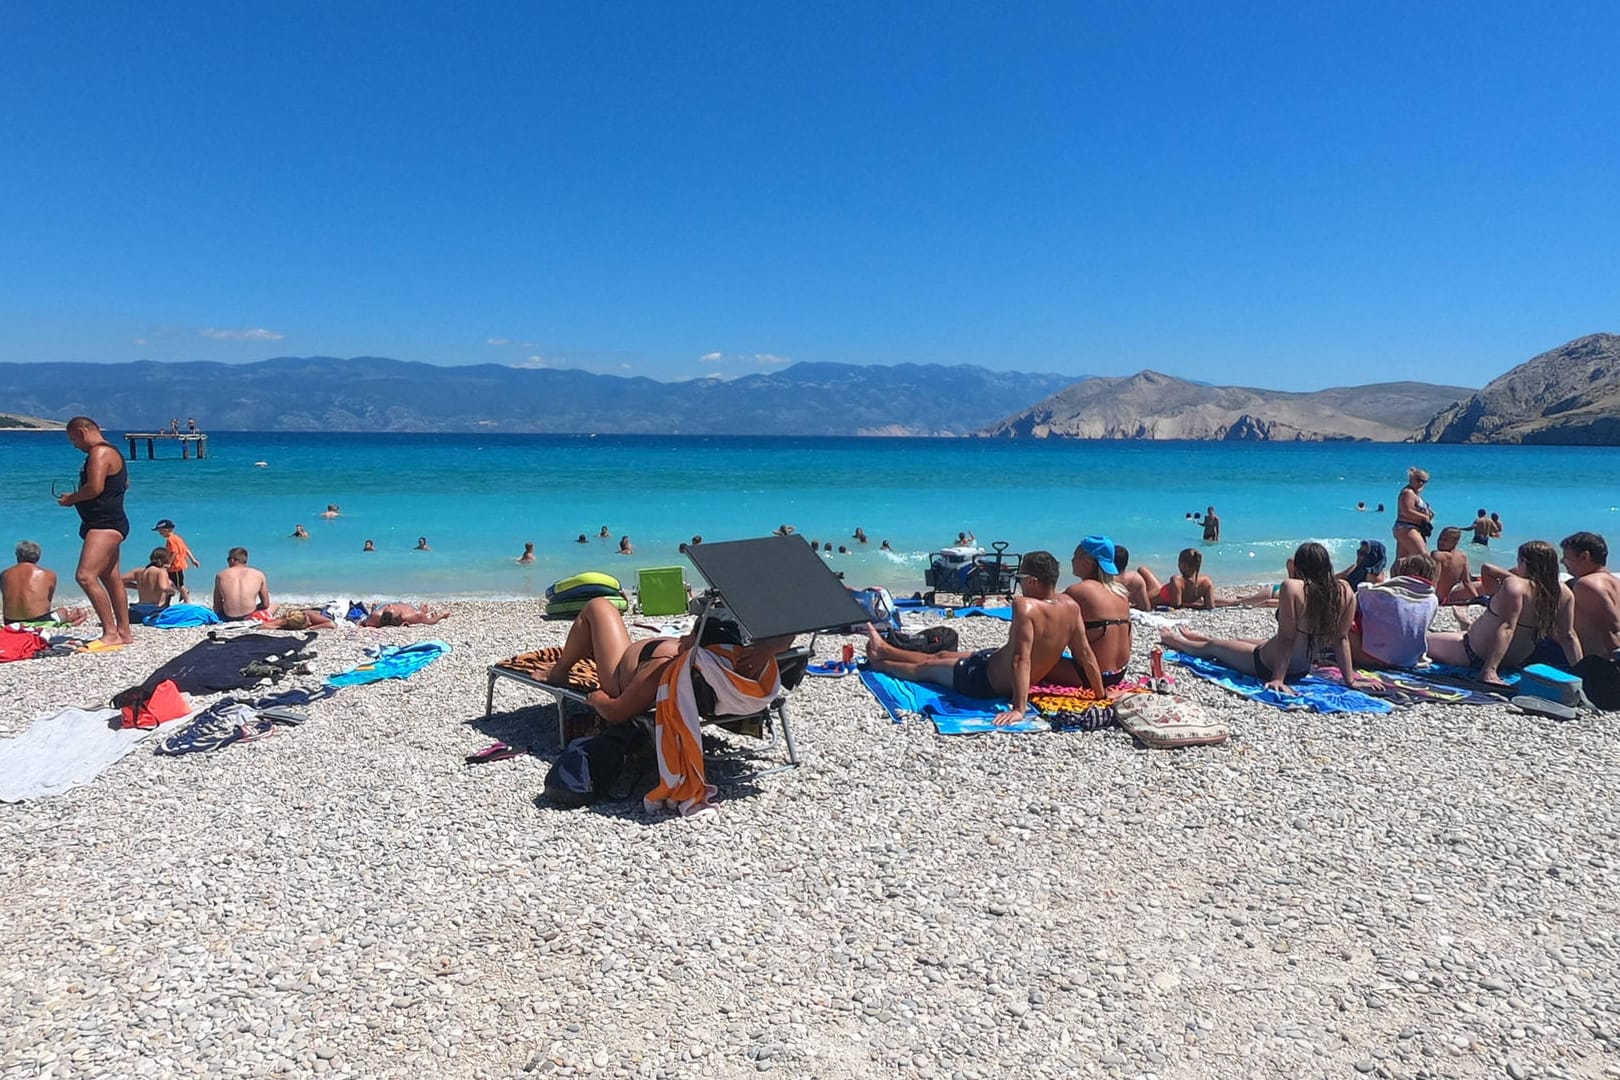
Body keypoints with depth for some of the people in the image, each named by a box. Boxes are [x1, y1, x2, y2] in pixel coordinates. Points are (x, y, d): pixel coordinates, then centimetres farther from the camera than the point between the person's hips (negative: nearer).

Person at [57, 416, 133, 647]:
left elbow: (94, 488, -25)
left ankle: (111, 633, -20)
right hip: (108, 525, 12)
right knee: (111, 579, 15)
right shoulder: (110, 451, 18)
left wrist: (71, 499, -7)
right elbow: (124, 483, 28)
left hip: (105, 525, -12)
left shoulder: (100, 453, -14)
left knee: (86, 576, -19)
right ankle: (124, 632, 21)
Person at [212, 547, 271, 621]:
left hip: (227, 618, 2)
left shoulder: (221, 575, 3)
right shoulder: (258, 575, 1)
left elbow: (217, 607, 3)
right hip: (249, 617, -2)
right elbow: (265, 604, 4)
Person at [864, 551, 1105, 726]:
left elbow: (1021, 659, -38)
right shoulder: (1070, 606, -13)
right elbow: (1085, 654, -7)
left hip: (984, 679, -7)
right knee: (942, 656, 26)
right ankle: (885, 650, 47)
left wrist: (1019, 708, -39)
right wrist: (1101, 694, 4)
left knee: (925, 667, 20)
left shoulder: (1025, 606, -35)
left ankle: (879, 663, 47)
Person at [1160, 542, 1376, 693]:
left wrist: (1278, 679, -21)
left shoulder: (1292, 588, -26)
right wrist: (1350, 679, 0)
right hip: (1304, 667, 7)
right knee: (1242, 639, 34)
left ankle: (1180, 643, 52)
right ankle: (1198, 638, 61)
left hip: (1267, 666, -7)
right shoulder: (1345, 590, -10)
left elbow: (1286, 637, -25)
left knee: (1213, 646, 22)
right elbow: (1341, 638, -6)